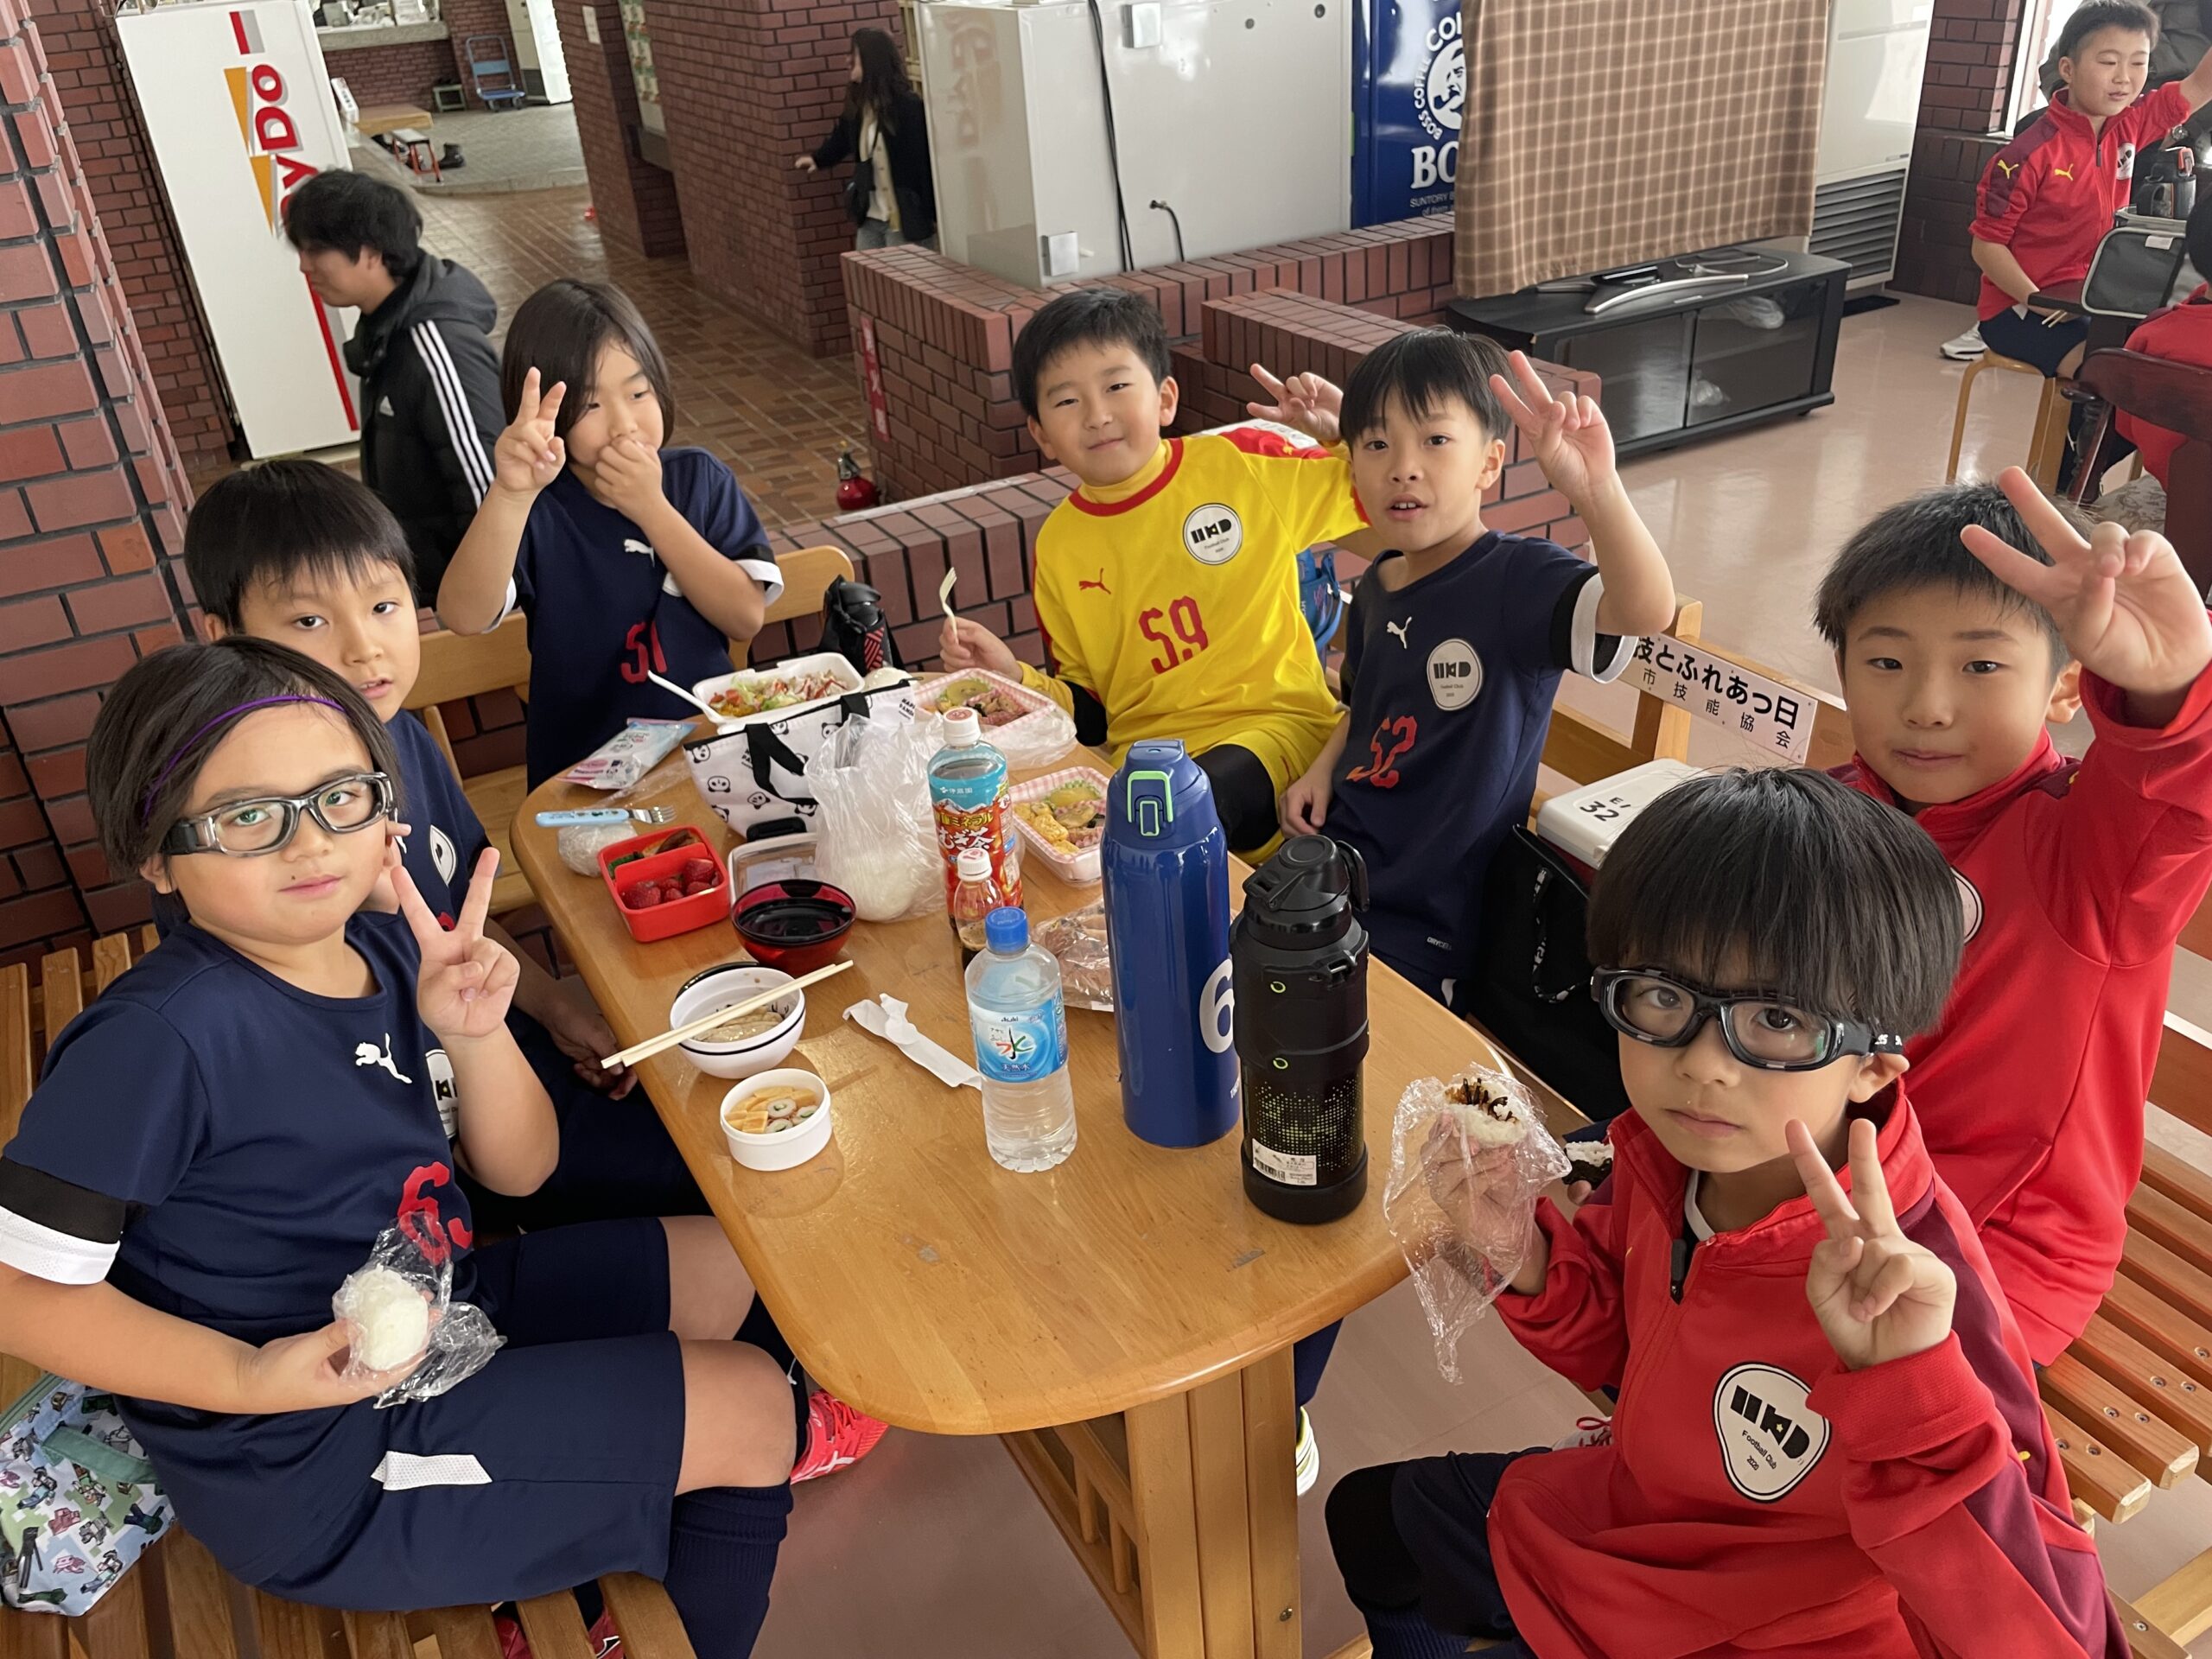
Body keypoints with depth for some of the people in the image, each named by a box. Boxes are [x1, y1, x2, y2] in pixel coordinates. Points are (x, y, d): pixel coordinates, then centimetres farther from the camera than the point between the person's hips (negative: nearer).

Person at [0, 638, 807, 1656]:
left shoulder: (387, 952, -4)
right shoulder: (162, 1035, -26)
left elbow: (518, 1172, 0)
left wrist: (473, 1036, -17)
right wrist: (251, 1380, -29)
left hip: (444, 1316, 8)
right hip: (322, 1472, -8)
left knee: (722, 1266, 17)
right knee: (754, 1409, -5)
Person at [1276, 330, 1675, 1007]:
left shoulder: (1516, 579, -18)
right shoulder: (1376, 587, 4)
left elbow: (1647, 608, -38)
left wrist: (1597, 489, -53)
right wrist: (1323, 769, 5)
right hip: (1338, 862, 7)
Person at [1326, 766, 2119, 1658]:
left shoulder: (1909, 1292, -36)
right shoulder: (1662, 1151, -18)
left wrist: (1912, 1383, -52)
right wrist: (1525, 1256, -20)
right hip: (1638, 1514, 6)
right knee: (1368, 1515, 25)